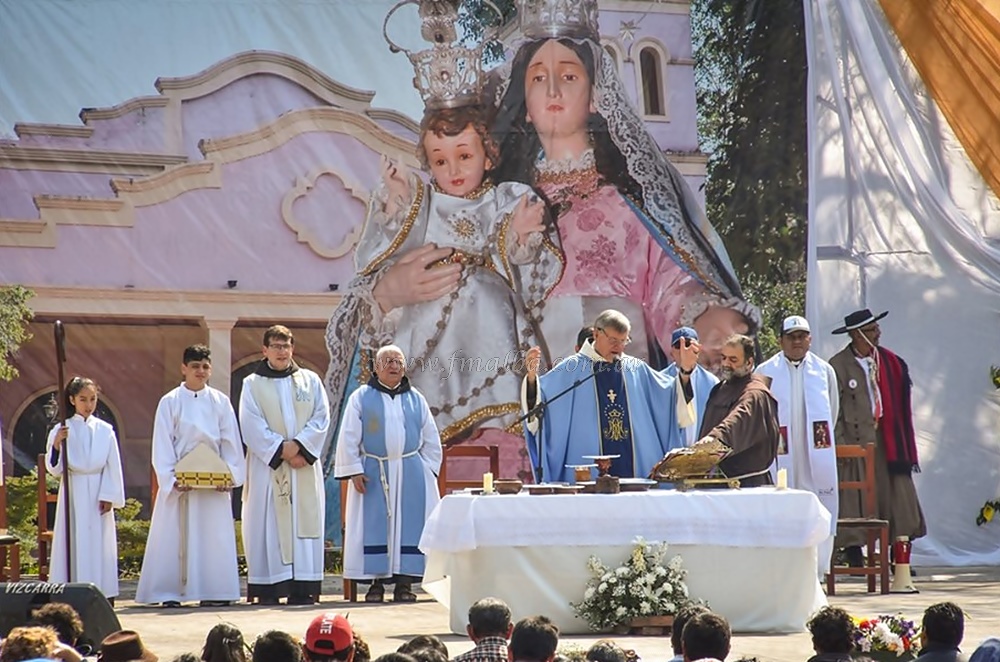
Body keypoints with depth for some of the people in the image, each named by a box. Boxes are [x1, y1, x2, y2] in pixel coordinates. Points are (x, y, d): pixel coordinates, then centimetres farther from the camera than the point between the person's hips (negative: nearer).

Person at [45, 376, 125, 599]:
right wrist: (56, 444, -17)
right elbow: (54, 468, -1)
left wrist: (109, 496, -3)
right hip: (73, 493, -1)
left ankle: (104, 594, 4)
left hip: (98, 493, 1)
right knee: (73, 542, -3)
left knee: (100, 543, 1)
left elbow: (113, 465, 4)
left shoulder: (105, 430, 4)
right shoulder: (62, 430, 1)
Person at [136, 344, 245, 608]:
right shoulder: (170, 402, 2)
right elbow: (162, 445, -2)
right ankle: (169, 593, 1)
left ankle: (212, 592, 5)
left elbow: (231, 442, 8)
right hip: (179, 482, -2)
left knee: (215, 535, 0)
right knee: (174, 536, -3)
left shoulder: (220, 402, 8)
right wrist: (170, 478, -14)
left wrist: (231, 474, -5)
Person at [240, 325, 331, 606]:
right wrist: (282, 451, -12)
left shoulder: (310, 380, 12)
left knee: (304, 523, -2)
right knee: (268, 526, -6)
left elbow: (321, 418, 4)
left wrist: (298, 445, -11)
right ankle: (268, 590, -7)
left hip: (305, 465, 2)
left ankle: (302, 589, -2)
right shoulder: (252, 384, 6)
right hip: (267, 465, -2)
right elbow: (252, 426, -3)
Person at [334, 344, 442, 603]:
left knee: (409, 524, -2)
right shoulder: (361, 398, 4)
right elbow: (348, 438, 1)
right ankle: (376, 583, -1)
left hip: (410, 474, 2)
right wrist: (354, 471, -7)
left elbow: (431, 440, 14)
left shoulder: (416, 399, 11)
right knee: (375, 526, -4)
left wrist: (426, 470, 4)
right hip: (373, 473, -2)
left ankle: (404, 583, 1)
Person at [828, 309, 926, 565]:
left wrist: (903, 442, 8)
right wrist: (839, 444, -13)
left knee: (896, 494, 2)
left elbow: (900, 404, 13)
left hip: (887, 438, 5)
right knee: (855, 498, -3)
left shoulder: (889, 362, 11)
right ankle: (855, 558, 3)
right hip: (856, 437, -5)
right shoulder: (838, 365, -4)